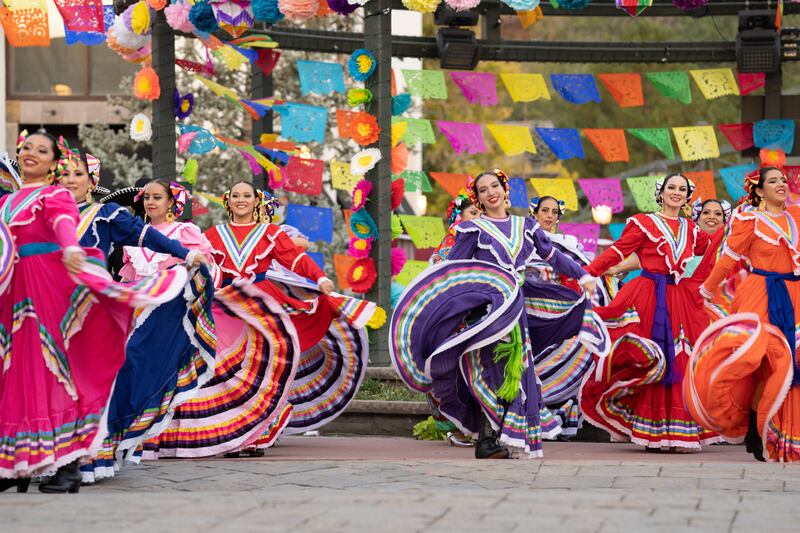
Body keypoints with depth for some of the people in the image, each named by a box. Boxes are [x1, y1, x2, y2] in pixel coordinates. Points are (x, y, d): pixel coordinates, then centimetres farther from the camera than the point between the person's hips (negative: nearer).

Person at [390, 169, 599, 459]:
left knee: (514, 371, 0)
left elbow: (553, 256, 24)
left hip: (515, 306, 5)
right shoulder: (473, 229, 6)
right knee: (489, 367, -16)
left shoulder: (525, 227, 17)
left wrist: (583, 277, 20)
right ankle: (486, 439, -18)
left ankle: (498, 438, 4)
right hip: (483, 303, -4)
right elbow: (449, 270, 4)